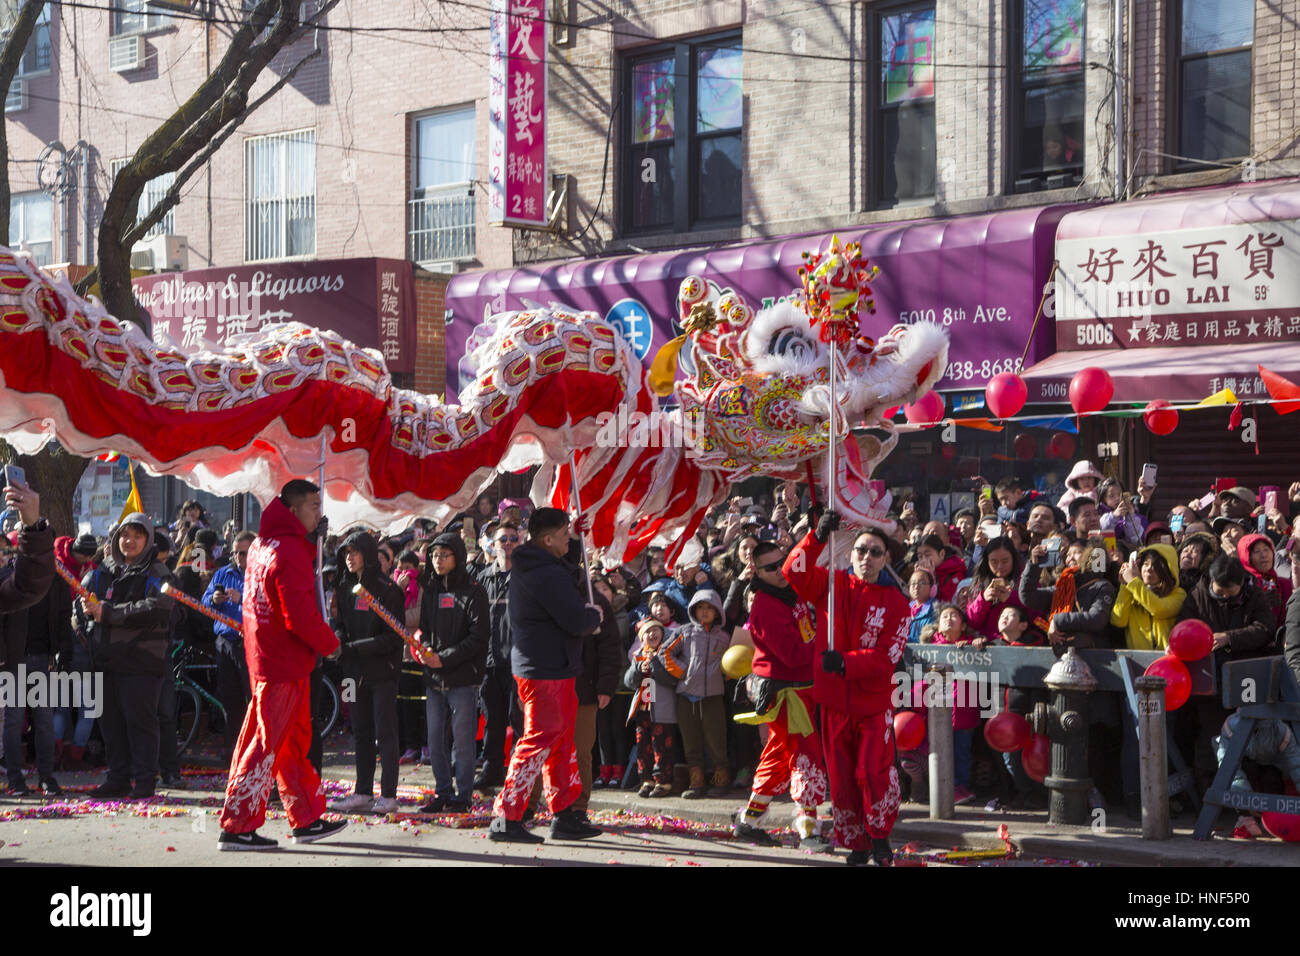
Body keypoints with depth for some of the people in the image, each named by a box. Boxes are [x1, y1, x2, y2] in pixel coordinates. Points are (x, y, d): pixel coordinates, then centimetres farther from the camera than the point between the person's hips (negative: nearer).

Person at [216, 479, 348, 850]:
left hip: (264, 657, 10)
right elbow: (300, 616, -25)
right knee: (268, 743, -5)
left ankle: (308, 819, 25)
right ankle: (237, 827, -2)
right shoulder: (290, 552, -19)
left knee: (294, 740, 17)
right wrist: (330, 643, -8)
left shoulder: (261, 545, 10)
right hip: (284, 665, -10)